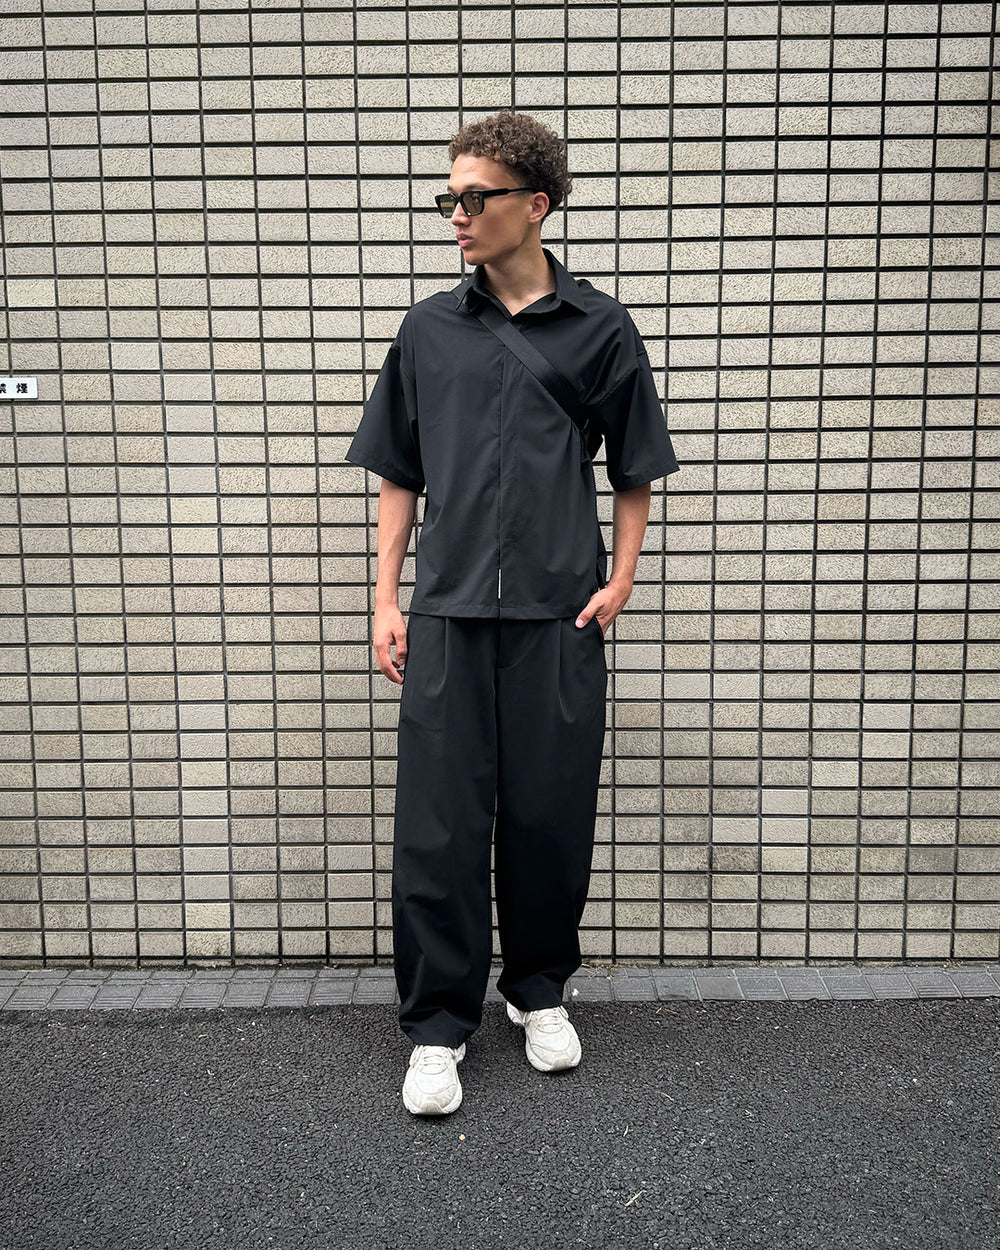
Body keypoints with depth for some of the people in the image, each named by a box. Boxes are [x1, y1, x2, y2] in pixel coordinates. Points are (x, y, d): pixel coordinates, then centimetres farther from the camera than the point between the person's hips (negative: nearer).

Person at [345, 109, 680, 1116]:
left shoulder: (599, 328, 3)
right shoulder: (429, 328, 7)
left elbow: (634, 472, 10)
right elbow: (397, 475, 11)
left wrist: (619, 580, -1)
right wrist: (385, 601, 5)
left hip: (558, 619, -1)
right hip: (448, 617, 1)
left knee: (550, 821, 9)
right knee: (436, 828, 2)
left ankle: (539, 991, 32)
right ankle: (438, 1027, 19)